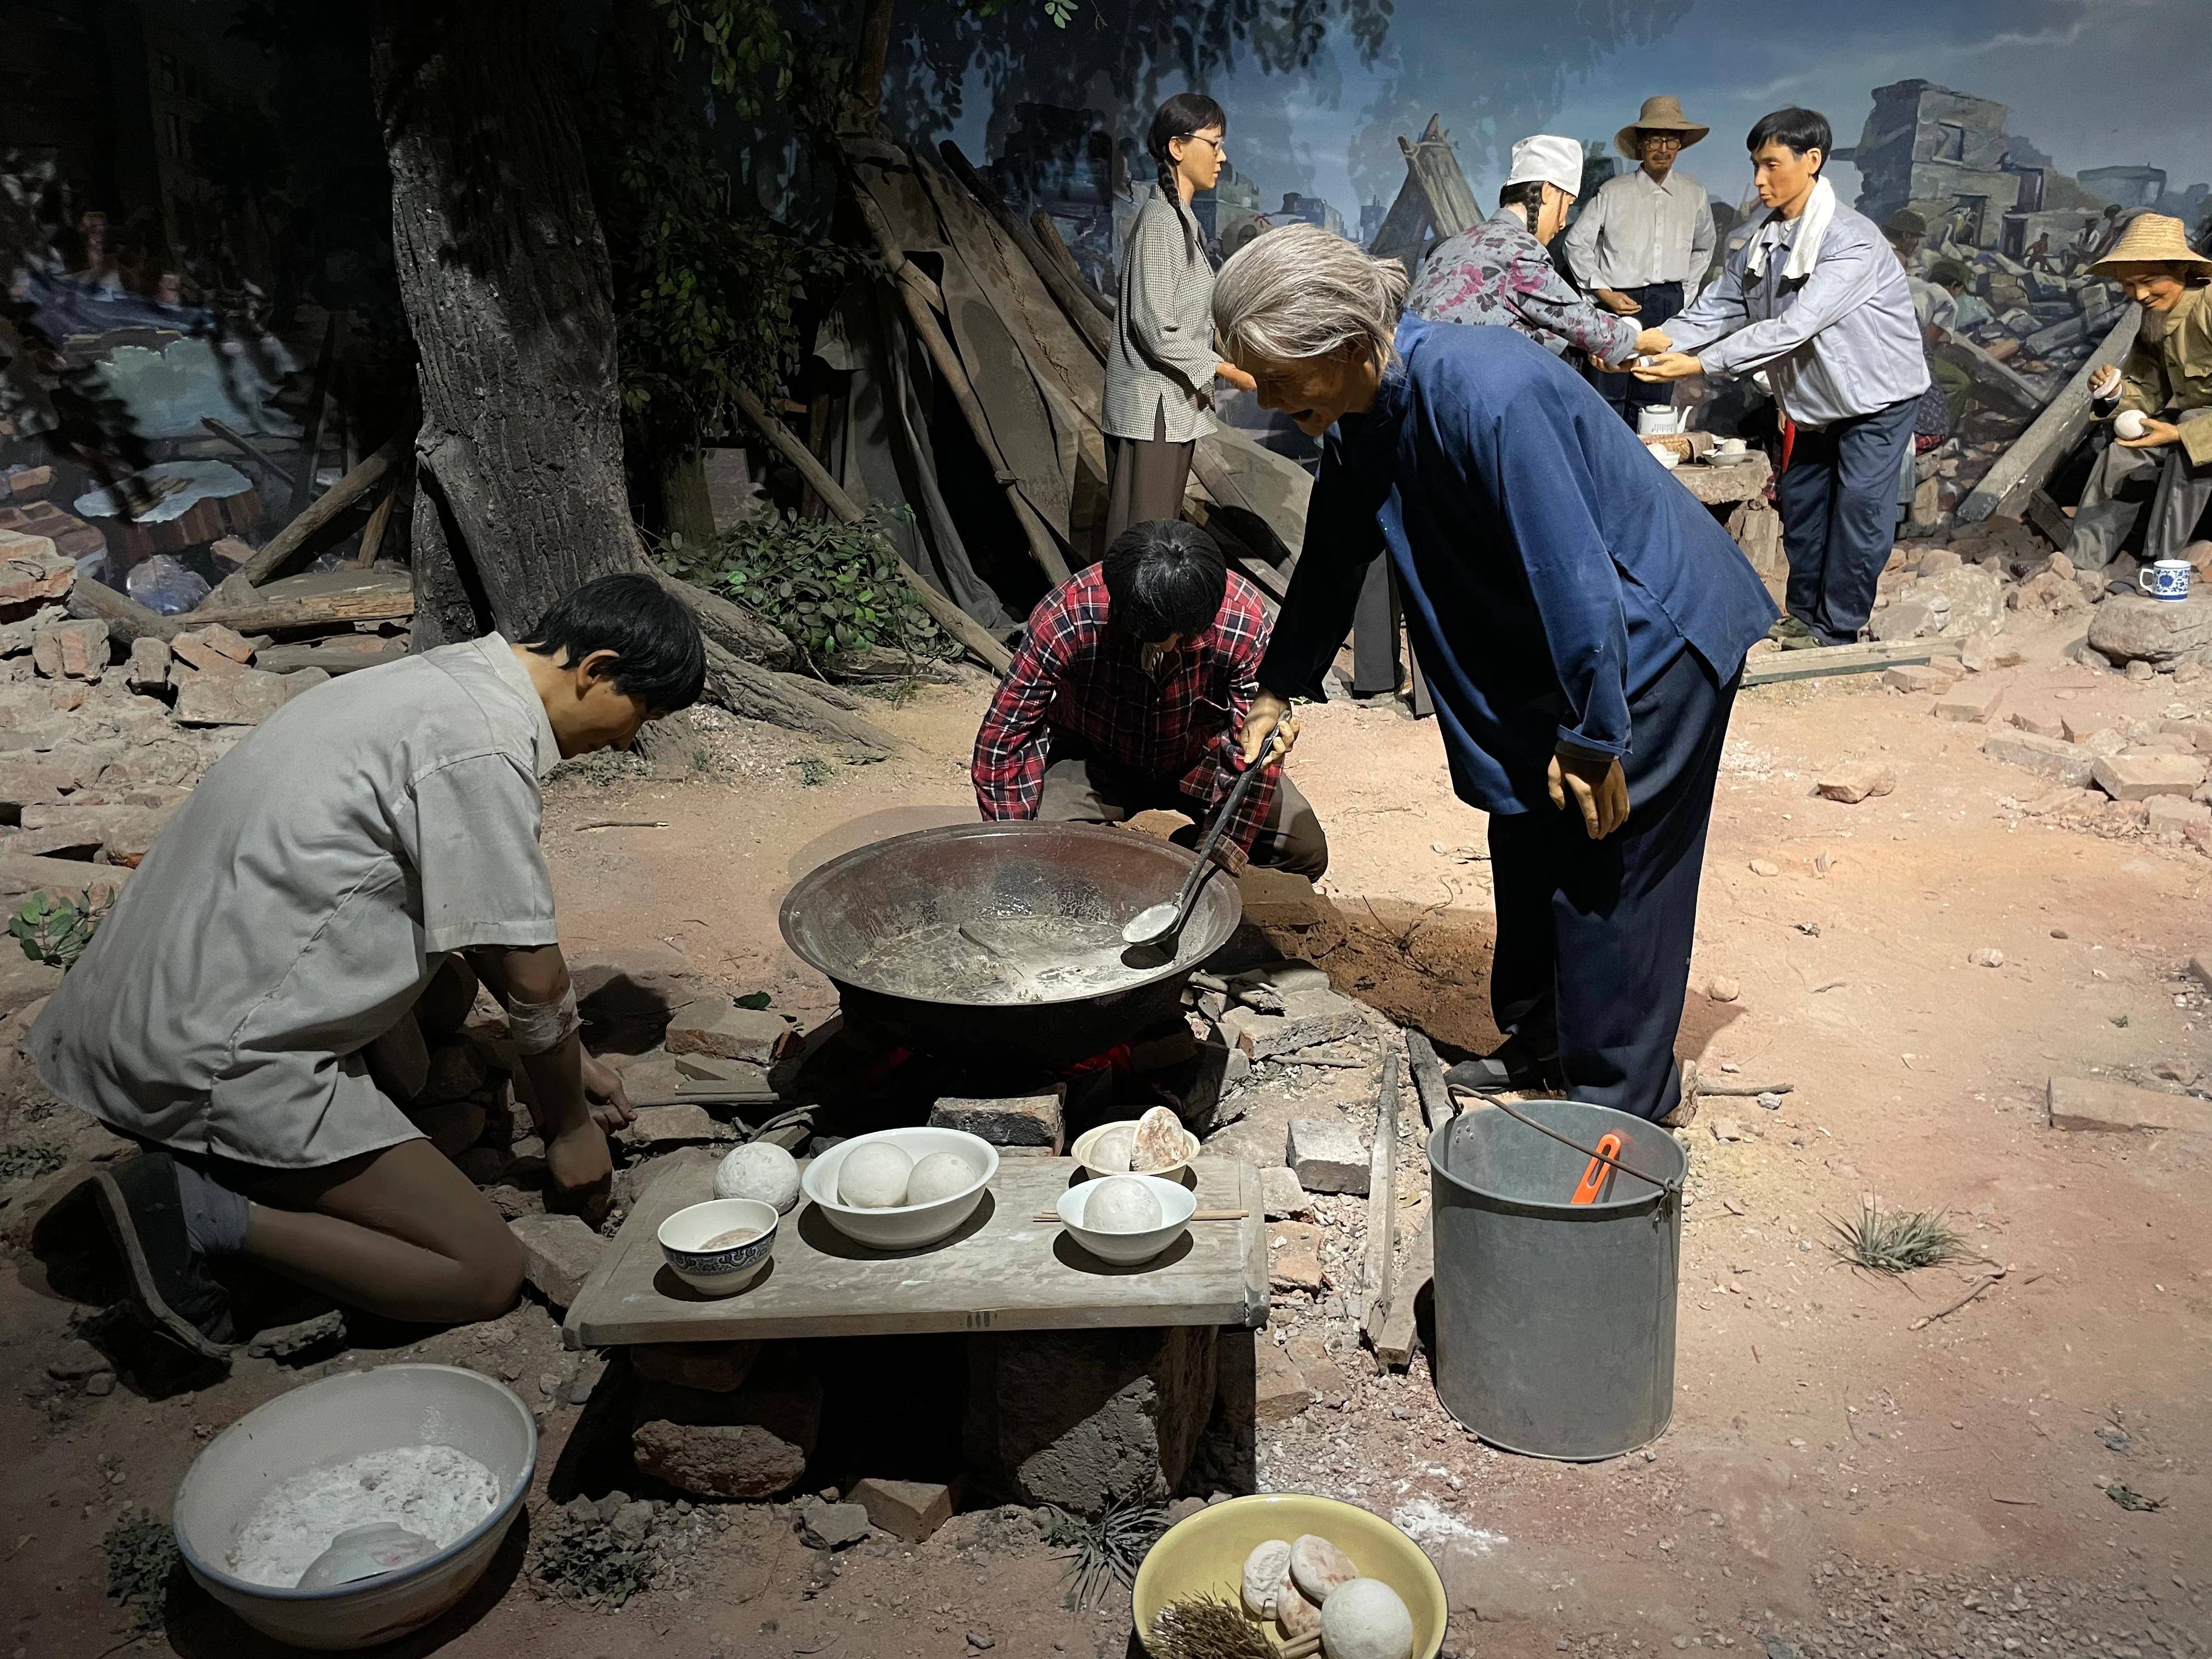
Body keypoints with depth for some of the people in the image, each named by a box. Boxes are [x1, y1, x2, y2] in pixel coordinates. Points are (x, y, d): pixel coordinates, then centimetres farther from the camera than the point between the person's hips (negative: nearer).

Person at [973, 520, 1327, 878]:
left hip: (1200, 758, 2)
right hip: (1092, 760, -1)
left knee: (1306, 850, -14)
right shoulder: (1066, 619, -32)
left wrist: (1225, 855, -24)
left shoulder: (1242, 619, -29)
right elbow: (1001, 741, -22)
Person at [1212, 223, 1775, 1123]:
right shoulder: (1360, 417, -5)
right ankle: (1542, 1037, 34)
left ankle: (1616, 1107, 11)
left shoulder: (1486, 396, -33)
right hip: (1546, 641, 9)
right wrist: (1276, 688, 17)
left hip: (1656, 630, -9)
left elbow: (1574, 574, -31)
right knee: (1527, 834, 16)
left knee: (1607, 868, -3)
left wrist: (1594, 738, -24)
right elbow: (1332, 559, 11)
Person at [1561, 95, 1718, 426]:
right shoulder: (1613, 192, -2)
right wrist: (1604, 292, -6)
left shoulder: (1694, 194, 9)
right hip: (1619, 301, -3)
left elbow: (1703, 248, 24)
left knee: (1654, 401, 6)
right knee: (1608, 397, -7)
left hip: (1669, 305, 3)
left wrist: (1686, 292, 15)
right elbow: (1577, 243, 1)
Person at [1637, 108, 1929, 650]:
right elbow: (1716, 308, -7)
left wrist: (1701, 364, -41)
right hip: (1813, 398, 7)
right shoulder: (1762, 236, -5)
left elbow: (1794, 327, -37)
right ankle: (1804, 614, 26)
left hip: (1877, 394, -7)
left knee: (1858, 505, -7)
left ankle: (1836, 630, 3)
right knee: (1799, 502, 12)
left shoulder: (1852, 241, -29)